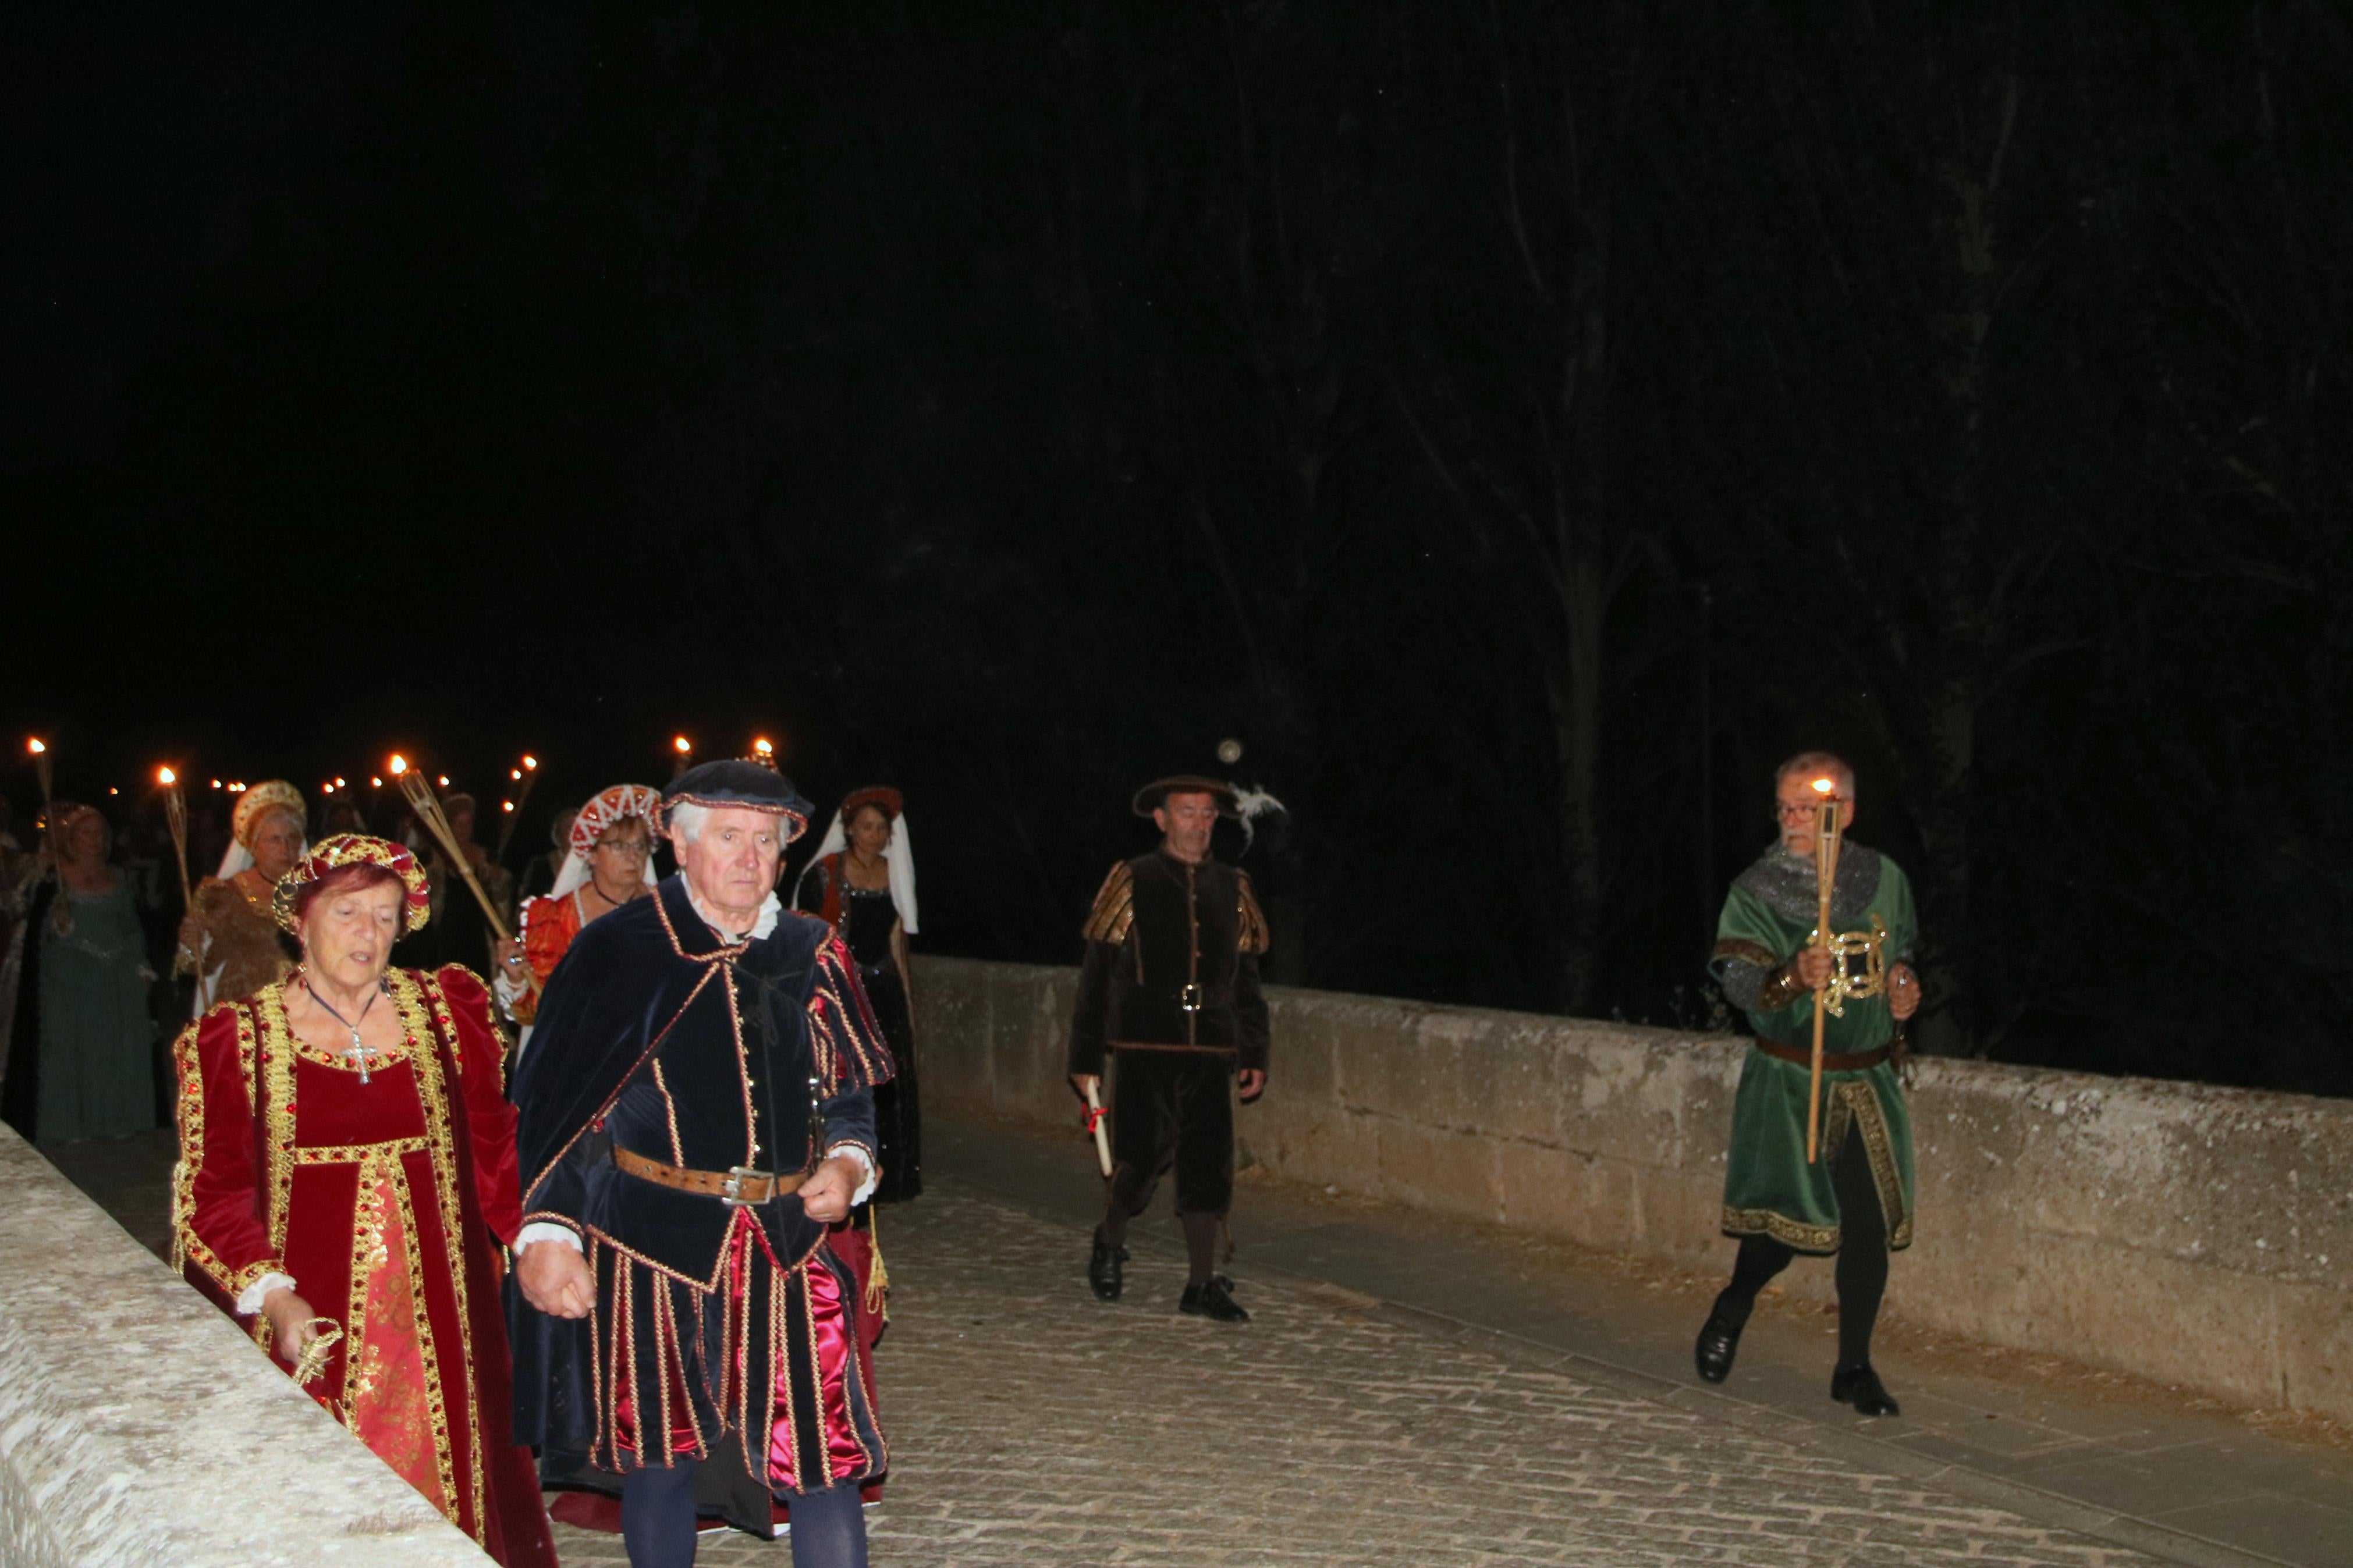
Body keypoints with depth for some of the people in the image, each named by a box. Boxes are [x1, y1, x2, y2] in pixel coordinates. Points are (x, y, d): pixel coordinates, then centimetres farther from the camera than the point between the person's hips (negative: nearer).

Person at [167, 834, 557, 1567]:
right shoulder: (236, 1038, -1)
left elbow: (492, 1148, 9)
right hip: (309, 1320, -2)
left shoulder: (445, 1011, 6)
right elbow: (213, 1195, -3)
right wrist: (271, 1296, -16)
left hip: (437, 1307, 2)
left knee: (443, 1480, 5)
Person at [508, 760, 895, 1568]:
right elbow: (550, 1106, -2)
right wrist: (547, 1232, -10)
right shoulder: (617, 951, -1)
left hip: (788, 1246, 2)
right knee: (660, 1454, 8)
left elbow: (852, 1093, 18)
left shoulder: (813, 956, 9)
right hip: (652, 1245, -2)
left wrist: (846, 1163, -2)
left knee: (823, 1457, -2)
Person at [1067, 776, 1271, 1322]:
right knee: (1142, 1162, -3)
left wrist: (1254, 1054, 11)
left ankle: (1202, 1284, 9)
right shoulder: (1131, 884, 1)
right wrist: (1086, 1057, -1)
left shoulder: (1232, 890, 11)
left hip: (1209, 1053, 3)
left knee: (1209, 1166, 1)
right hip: (1145, 1051, -3)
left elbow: (1247, 981, 17)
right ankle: (1110, 1242, 26)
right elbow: (1097, 976, 1)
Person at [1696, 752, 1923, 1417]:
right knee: (1784, 1222, -9)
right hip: (1787, 1080, -3)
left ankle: (1854, 1367, 16)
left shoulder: (1884, 878, 5)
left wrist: (1905, 986, 1)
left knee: (1869, 1224, 1)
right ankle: (1734, 1306, 23)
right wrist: (1794, 978, -36)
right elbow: (1741, 983, -17)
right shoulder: (1754, 890, -6)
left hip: (1868, 1079, 3)